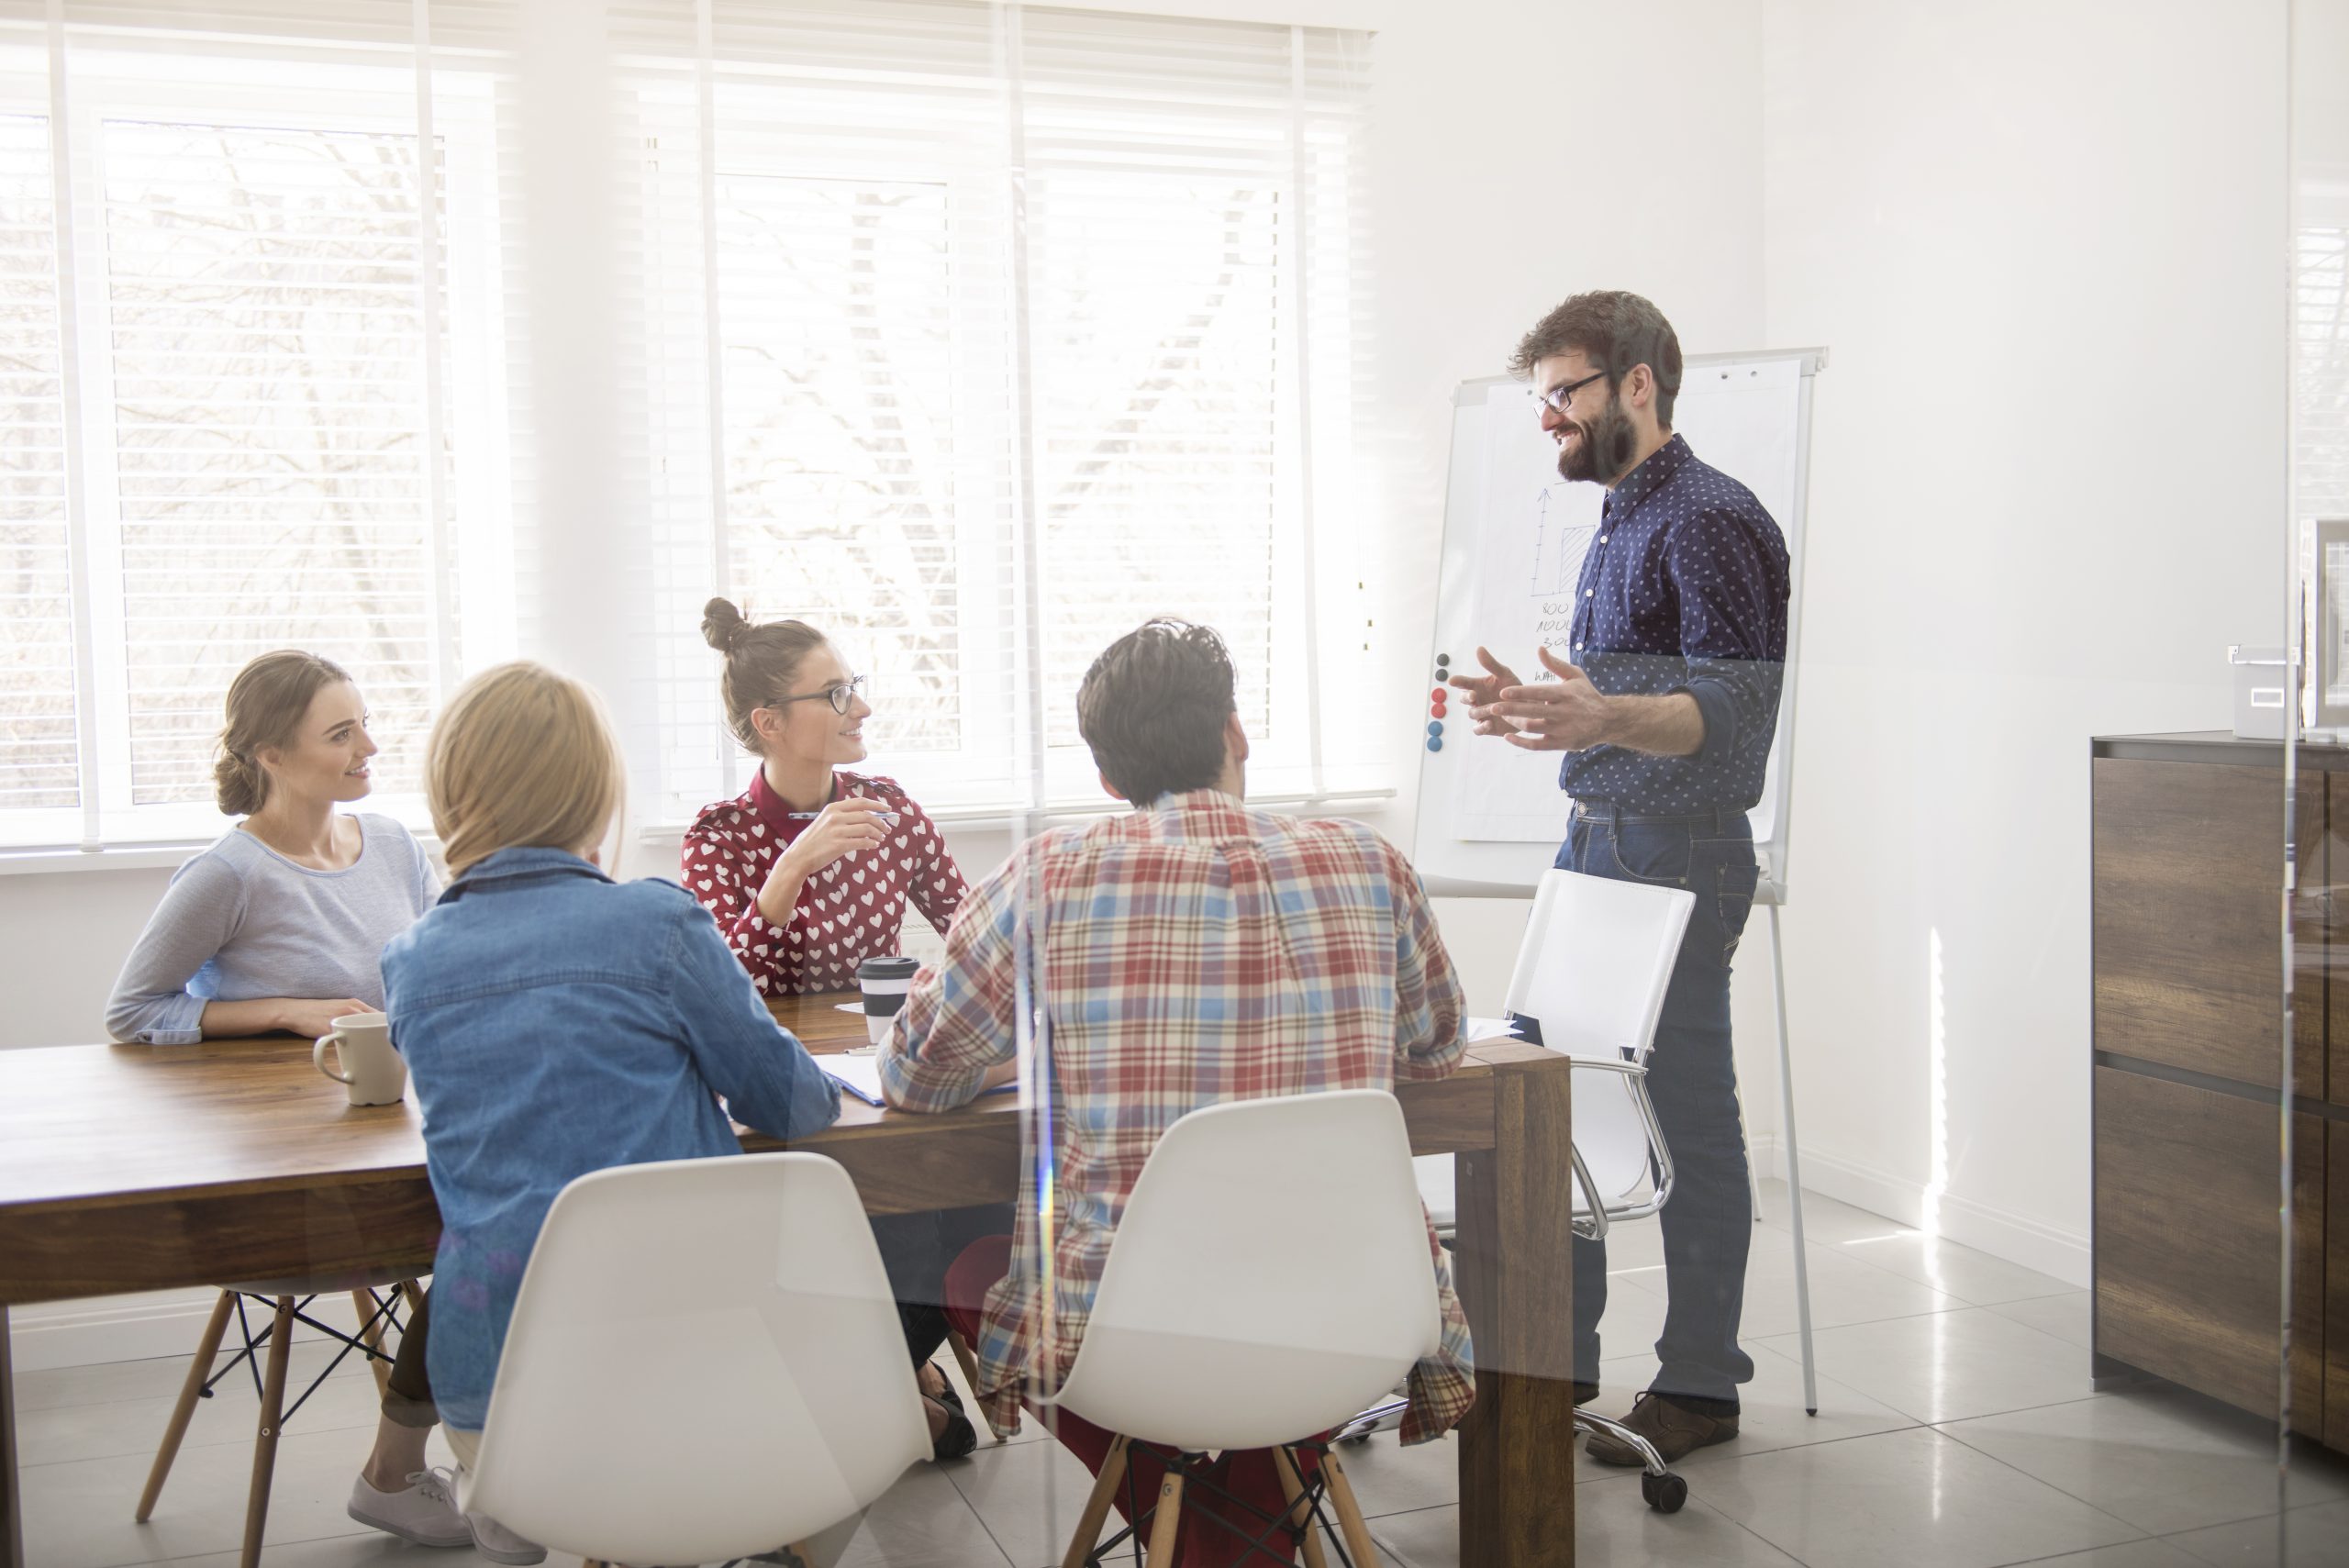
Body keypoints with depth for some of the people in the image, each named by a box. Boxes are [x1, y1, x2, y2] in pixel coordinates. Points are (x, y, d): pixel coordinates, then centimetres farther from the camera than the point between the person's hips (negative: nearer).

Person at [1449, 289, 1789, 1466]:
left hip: (1676, 858, -10)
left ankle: (1699, 1384, 13)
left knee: (1686, 1122, -1)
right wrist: (1541, 708, 17)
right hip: (1592, 845, 10)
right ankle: (1554, 1361, 23)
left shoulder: (1711, 521, -12)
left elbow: (1733, 708, -22)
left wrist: (1604, 718, -36)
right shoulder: (1618, 523, 18)